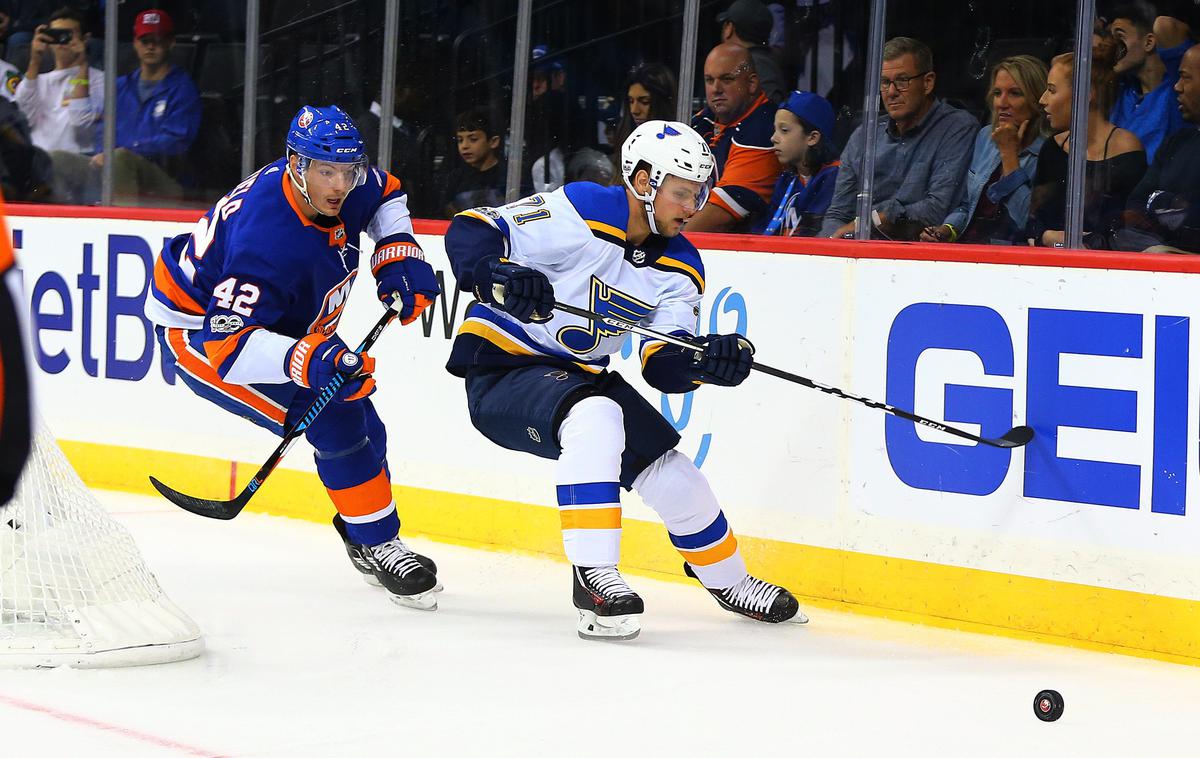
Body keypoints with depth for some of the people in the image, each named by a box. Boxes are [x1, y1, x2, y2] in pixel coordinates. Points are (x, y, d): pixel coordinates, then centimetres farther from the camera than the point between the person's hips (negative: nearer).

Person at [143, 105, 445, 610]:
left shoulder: (346, 189, -15)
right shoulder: (268, 239, -40)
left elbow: (385, 194, 11)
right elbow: (227, 342, -43)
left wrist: (398, 253, -5)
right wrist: (309, 361, -55)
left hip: (283, 320, 9)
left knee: (363, 426, 9)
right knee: (330, 416, -22)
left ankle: (362, 537, 32)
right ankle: (379, 544, -8)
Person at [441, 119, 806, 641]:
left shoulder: (680, 267, 1)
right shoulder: (577, 212, -20)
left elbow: (663, 366, -6)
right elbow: (469, 232, -22)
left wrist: (704, 359, -29)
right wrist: (497, 278, -42)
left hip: (581, 376, 8)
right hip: (500, 366, -8)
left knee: (674, 477, 6)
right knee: (595, 417, -36)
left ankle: (726, 580, 34)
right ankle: (593, 578, -32)